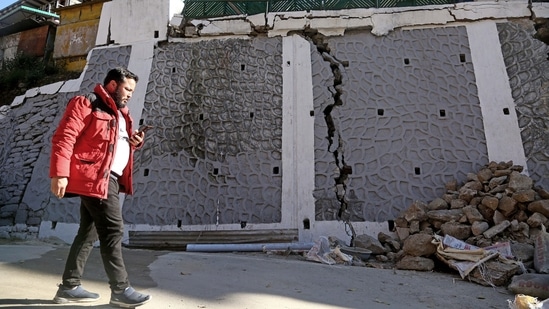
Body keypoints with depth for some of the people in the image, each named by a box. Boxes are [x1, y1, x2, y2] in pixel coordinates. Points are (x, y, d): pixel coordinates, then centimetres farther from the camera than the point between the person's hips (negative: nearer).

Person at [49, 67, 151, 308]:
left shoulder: (120, 112, 23)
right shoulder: (86, 104, -5)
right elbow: (64, 137, -14)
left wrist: (134, 142, 9)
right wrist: (60, 173, -23)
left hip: (109, 178, 10)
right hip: (95, 178, -10)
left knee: (89, 232, 13)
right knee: (113, 231, -9)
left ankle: (70, 287, 23)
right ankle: (120, 290, -2)